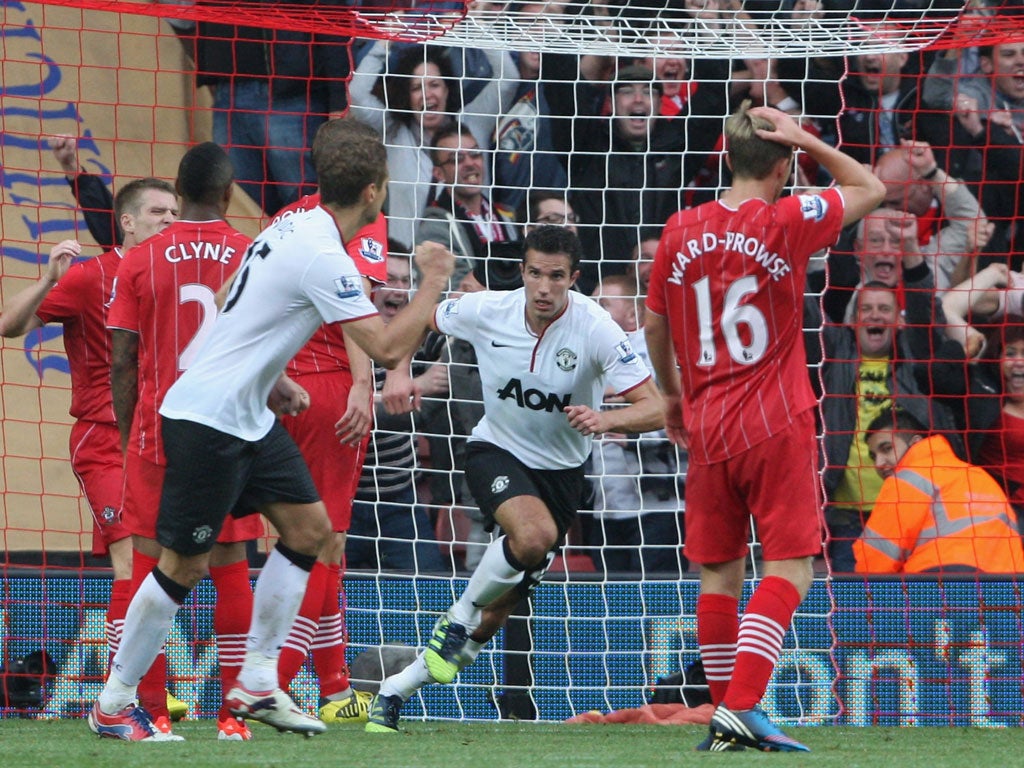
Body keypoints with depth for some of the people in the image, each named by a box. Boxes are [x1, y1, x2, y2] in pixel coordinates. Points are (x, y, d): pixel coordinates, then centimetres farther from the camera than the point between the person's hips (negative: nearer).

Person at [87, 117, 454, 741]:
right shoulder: (322, 257, -22)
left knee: (308, 528, 7)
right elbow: (389, 348, -23)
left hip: (248, 417, 10)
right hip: (206, 420, -10)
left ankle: (257, 684, 11)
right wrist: (434, 284, -10)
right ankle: (114, 703, 7)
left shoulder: (294, 227, 7)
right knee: (185, 565, -4)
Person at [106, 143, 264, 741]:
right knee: (231, 567, 4)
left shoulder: (140, 261, 0)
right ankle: (234, 712, 2)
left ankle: (154, 711, -2)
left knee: (150, 562, 3)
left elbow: (121, 363, 0)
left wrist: (127, 436, 9)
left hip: (158, 429, 0)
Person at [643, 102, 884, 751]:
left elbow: (654, 326, 17)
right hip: (777, 426, -5)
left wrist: (673, 397, 31)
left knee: (719, 573, 12)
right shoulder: (786, 222, -8)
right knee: (788, 569, -4)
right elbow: (870, 189, 6)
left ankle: (725, 716, 17)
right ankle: (742, 706, -18)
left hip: (707, 428, 5)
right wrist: (806, 140, 2)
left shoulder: (681, 231, 5)